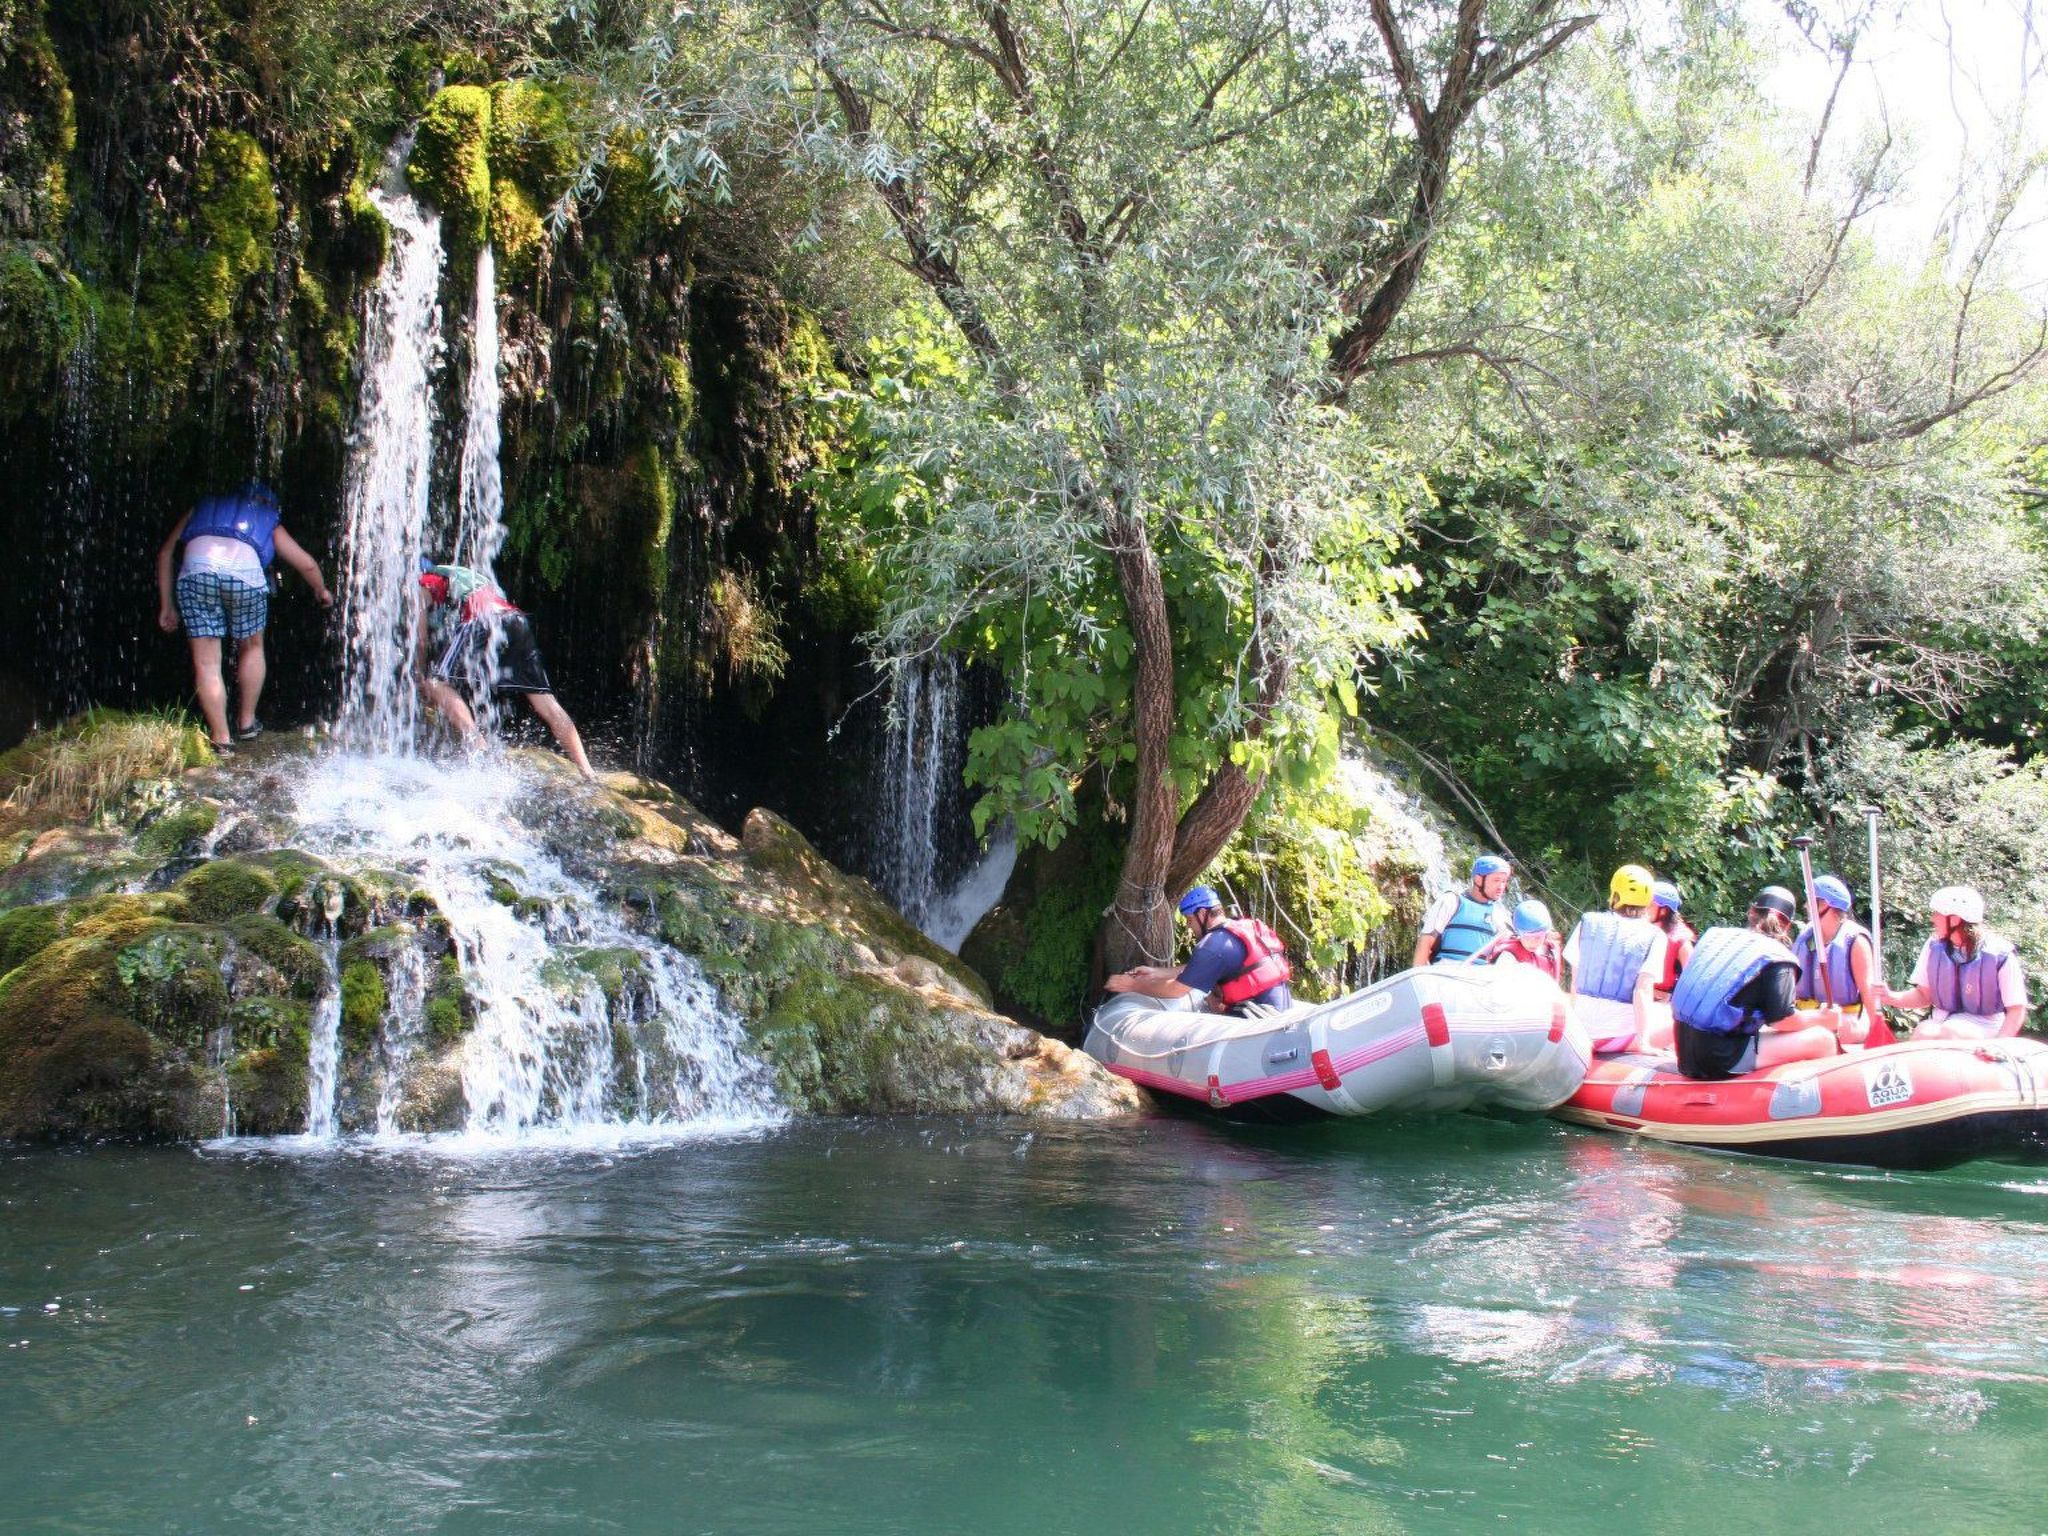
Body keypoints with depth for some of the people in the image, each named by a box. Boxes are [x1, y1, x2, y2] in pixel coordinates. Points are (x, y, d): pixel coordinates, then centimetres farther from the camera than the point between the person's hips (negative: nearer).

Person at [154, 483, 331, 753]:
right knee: (251, 648, 24)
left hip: (196, 569, 0)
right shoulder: (269, 522, 32)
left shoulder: (203, 508, 36)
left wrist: (166, 606, 31)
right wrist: (321, 591, 54)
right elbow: (307, 564, 33)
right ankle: (246, 723, 32)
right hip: (244, 573, 0)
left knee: (206, 663, 7)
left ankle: (221, 739, 8)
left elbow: (165, 554, 29)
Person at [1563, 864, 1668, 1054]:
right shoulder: (1654, 937, -5)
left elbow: (1575, 982, 9)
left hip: (1582, 1031, 4)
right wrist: (1642, 1042, -10)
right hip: (1620, 1034, -4)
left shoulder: (1587, 923, 4)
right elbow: (1643, 991, -13)